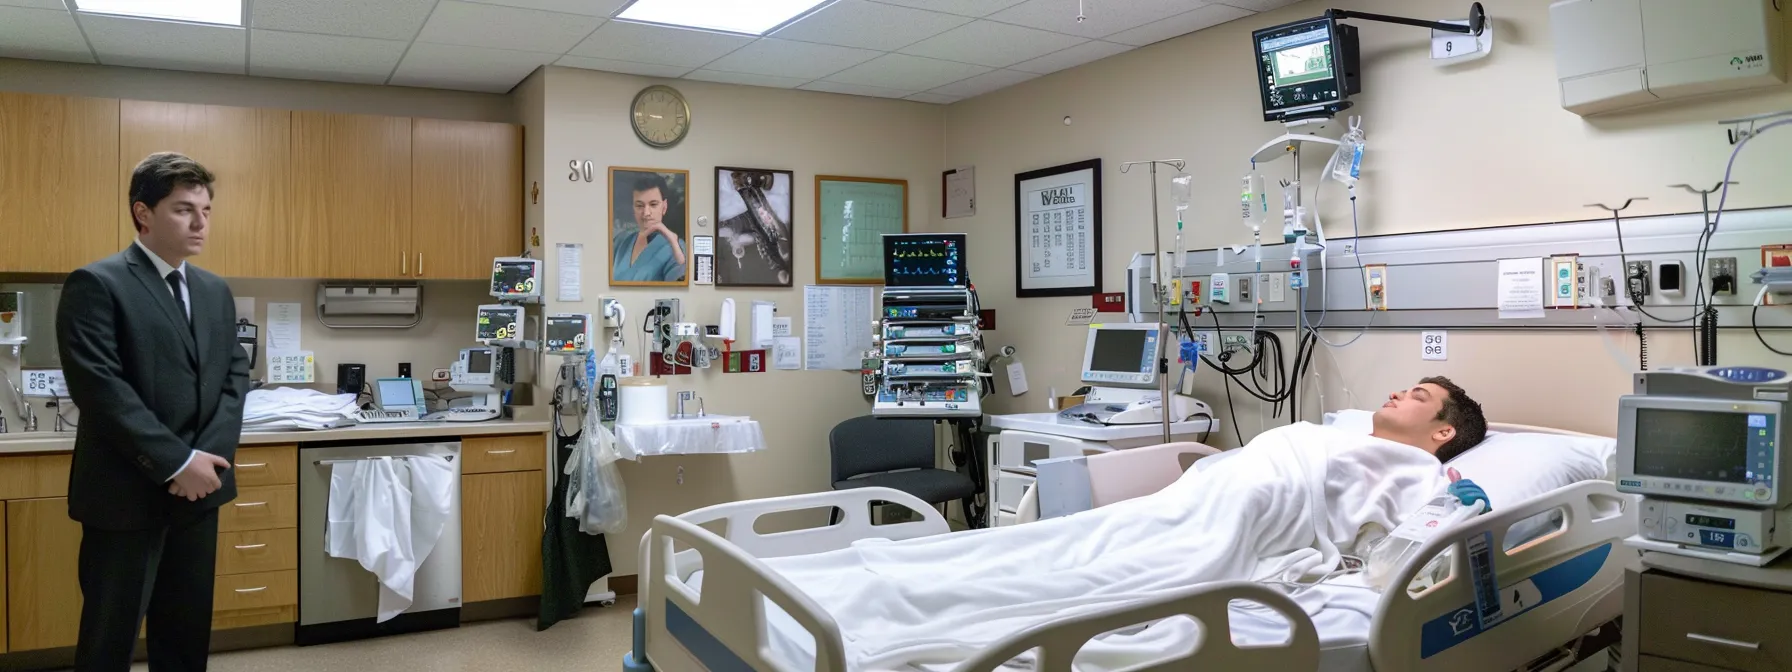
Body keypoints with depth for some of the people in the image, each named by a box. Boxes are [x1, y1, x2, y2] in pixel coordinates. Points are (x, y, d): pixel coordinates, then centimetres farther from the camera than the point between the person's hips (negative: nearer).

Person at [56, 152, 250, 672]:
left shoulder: (215, 291, 12)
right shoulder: (96, 284, -9)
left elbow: (235, 375, 8)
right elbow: (100, 387, -17)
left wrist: (209, 455, -7)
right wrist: (176, 463, -18)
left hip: (199, 487, 6)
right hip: (127, 493, -6)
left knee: (187, 628, 15)